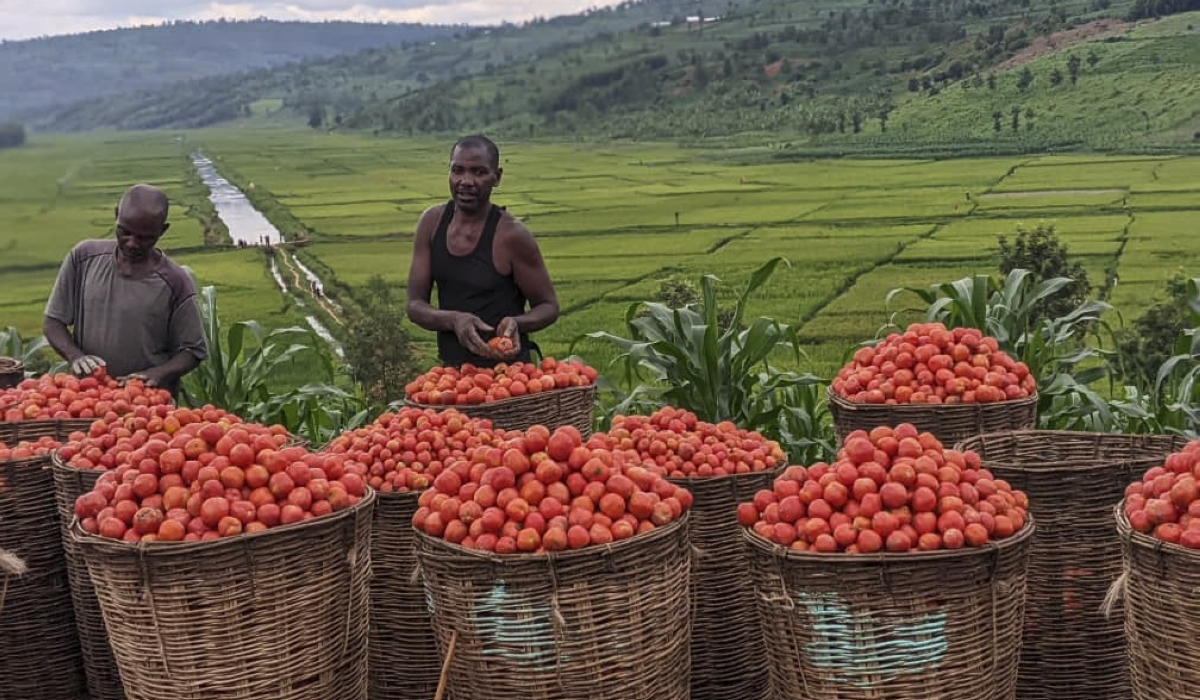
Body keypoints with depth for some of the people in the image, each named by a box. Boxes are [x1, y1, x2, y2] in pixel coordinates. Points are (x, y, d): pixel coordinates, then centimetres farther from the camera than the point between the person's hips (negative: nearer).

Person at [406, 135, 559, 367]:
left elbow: (548, 307, -3)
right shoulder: (432, 222, 0)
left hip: (506, 369, -3)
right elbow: (415, 305, 1)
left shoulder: (512, 234, -13)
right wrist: (454, 320, -19)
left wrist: (516, 323, -24)